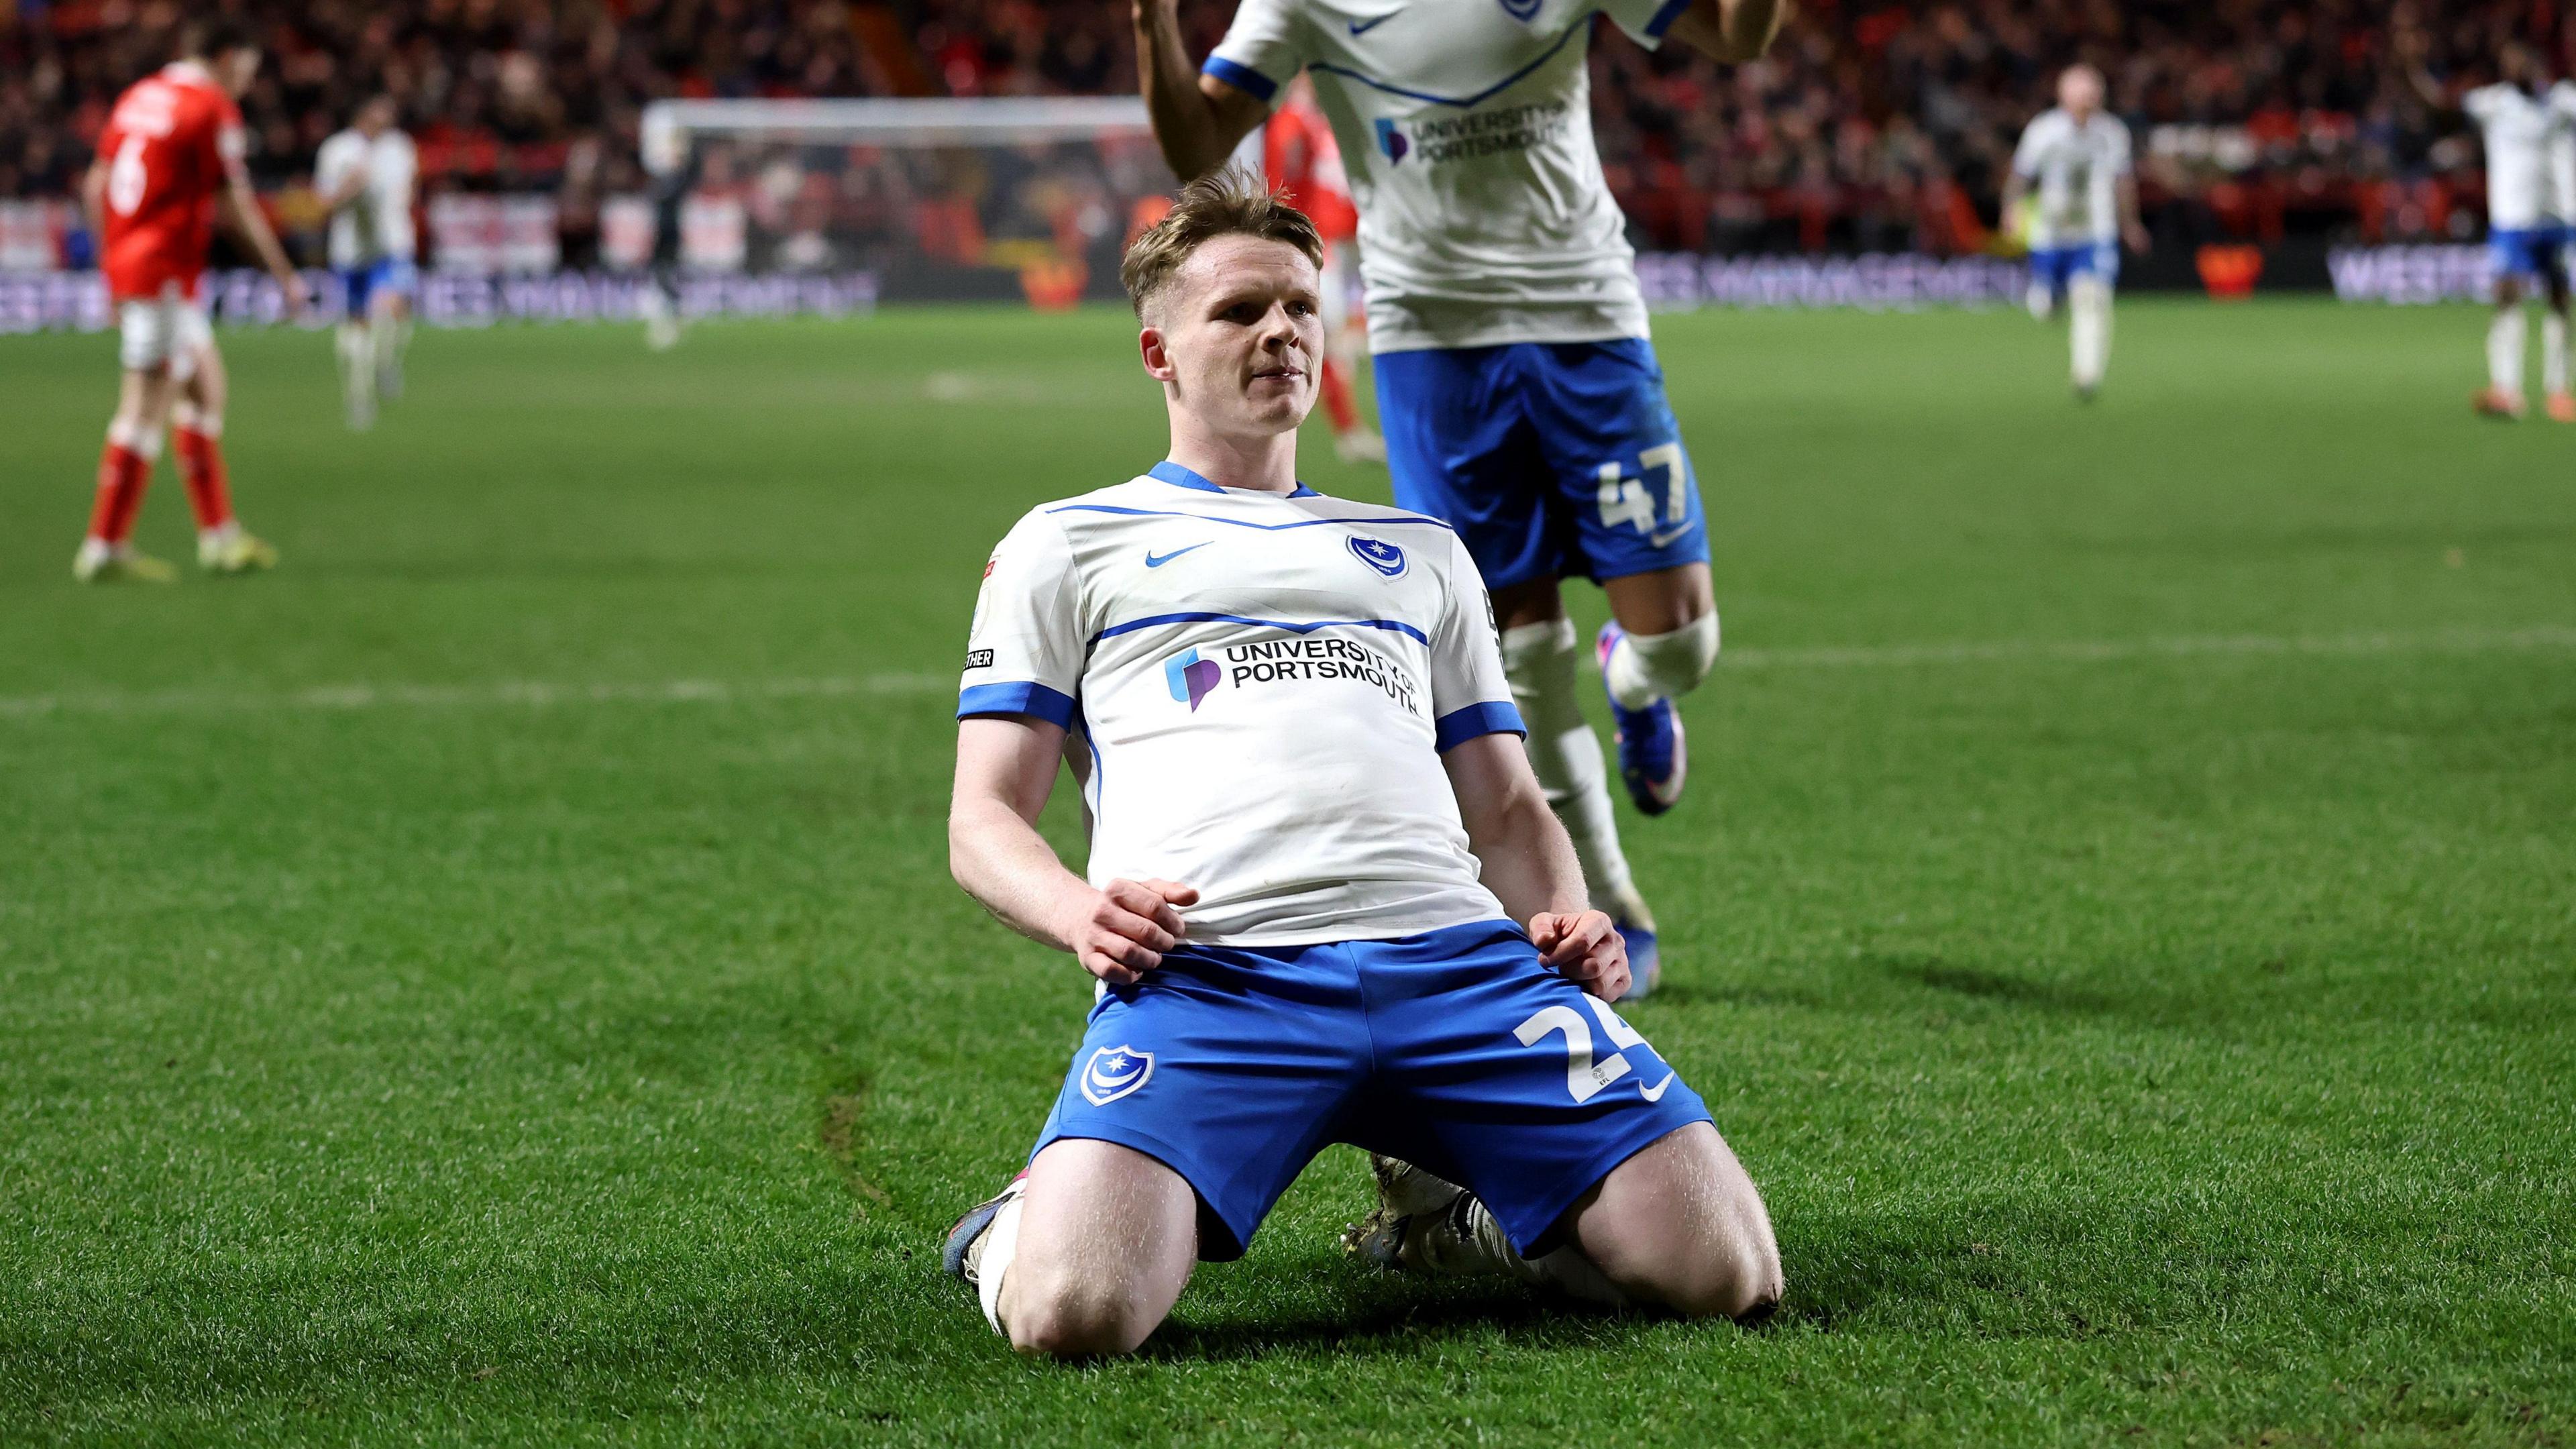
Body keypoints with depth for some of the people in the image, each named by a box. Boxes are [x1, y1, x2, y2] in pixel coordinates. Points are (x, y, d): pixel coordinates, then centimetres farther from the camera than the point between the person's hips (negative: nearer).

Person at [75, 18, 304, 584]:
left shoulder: (139, 97, 13)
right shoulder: (212, 108, -10)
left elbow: (96, 186, 15)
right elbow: (236, 205, -12)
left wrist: (112, 259, 22)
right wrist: (284, 274, -6)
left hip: (125, 259, 9)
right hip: (166, 271, -9)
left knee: (206, 384, 17)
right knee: (145, 406, -6)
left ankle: (219, 534, 19)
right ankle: (106, 547, -5)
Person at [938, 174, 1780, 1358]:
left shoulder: (1419, 551, 34)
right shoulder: (1066, 546, 22)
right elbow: (985, 818, 15)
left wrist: (1564, 915, 6)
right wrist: (1075, 912, -9)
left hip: (1455, 951, 4)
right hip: (1205, 969, -3)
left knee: (1727, 1274, -17)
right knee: (1072, 1313, -32)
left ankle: (1453, 1214, 12)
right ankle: (1032, 1225, 7)